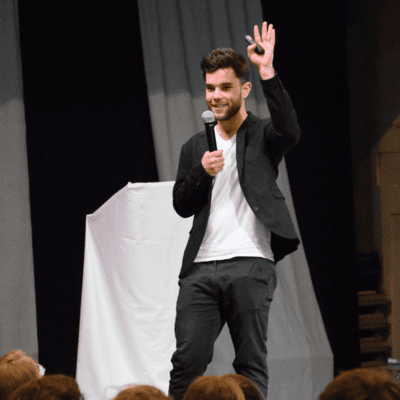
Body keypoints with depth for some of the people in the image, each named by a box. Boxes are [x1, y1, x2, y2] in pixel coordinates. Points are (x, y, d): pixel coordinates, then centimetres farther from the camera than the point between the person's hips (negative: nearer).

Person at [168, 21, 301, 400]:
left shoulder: (262, 136, 7)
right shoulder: (194, 147, 20)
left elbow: (289, 131, -17)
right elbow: (181, 205, 17)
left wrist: (268, 71, -19)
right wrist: (202, 173, -3)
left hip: (250, 266, -3)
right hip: (201, 268, 4)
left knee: (251, 363, -2)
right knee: (188, 359, -5)